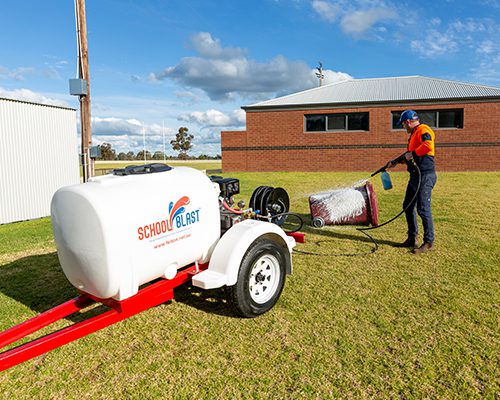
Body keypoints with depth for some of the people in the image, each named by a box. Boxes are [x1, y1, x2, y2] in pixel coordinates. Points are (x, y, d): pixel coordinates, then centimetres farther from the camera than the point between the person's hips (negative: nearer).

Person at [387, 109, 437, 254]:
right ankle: (412, 239, 22)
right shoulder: (413, 134, 22)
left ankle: (429, 242, 1)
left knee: (423, 209, -8)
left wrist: (412, 153, -19)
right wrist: (395, 162, 27)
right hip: (415, 176, 11)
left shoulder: (423, 130, -10)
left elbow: (428, 145, -30)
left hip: (424, 176, -11)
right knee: (408, 207, 13)